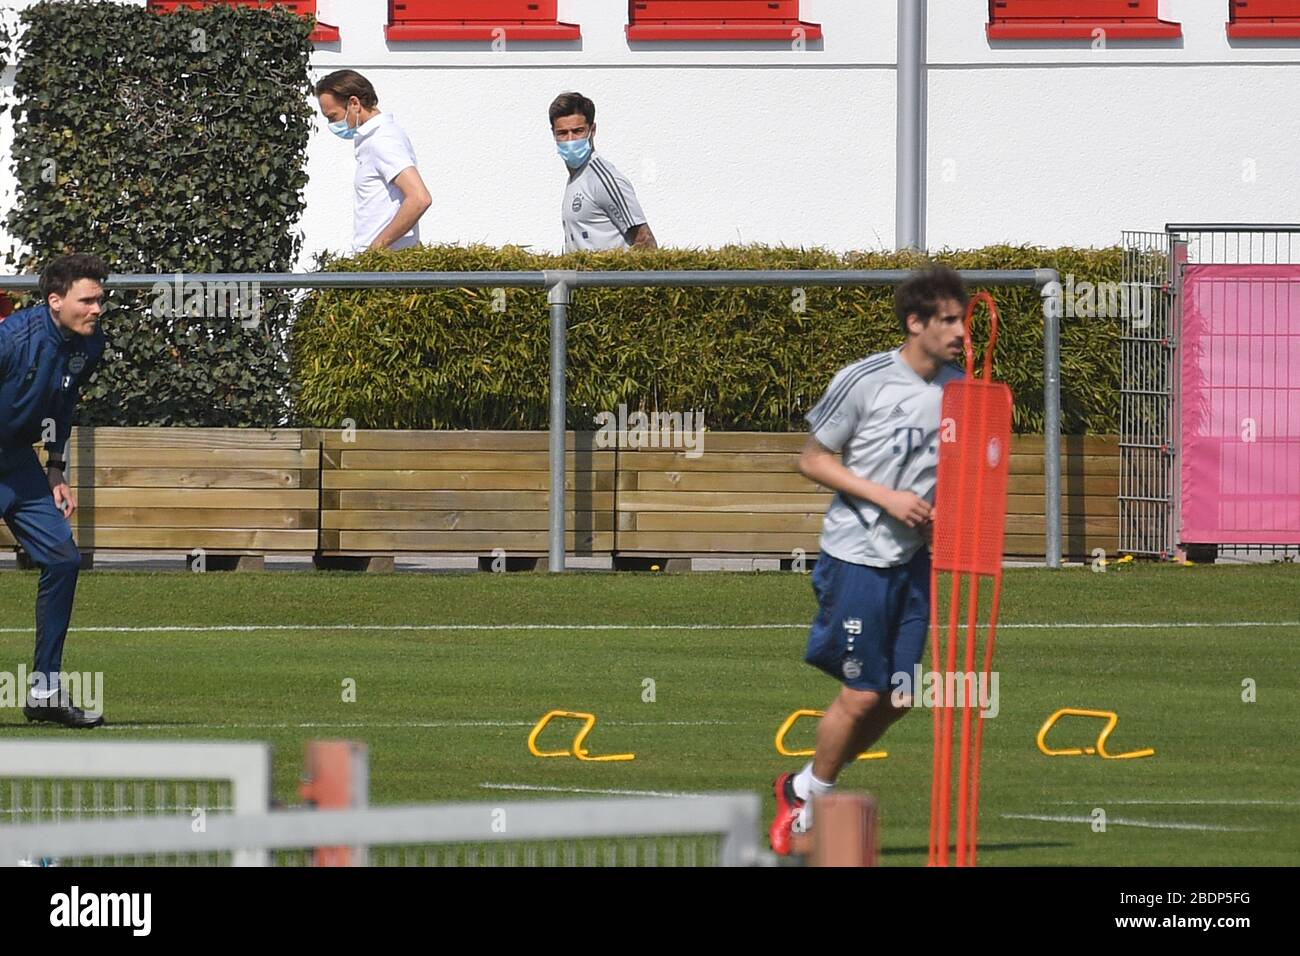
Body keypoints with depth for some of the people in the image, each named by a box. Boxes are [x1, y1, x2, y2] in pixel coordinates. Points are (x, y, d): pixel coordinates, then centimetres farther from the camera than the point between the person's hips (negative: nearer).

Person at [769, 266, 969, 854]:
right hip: (856, 555, -6)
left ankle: (805, 789, 25)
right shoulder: (863, 381, -12)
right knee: (861, 693, -6)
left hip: (913, 559, 6)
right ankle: (808, 795, 17)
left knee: (898, 698, 5)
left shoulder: (958, 387, 4)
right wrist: (886, 497, -16)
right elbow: (812, 460, -6)